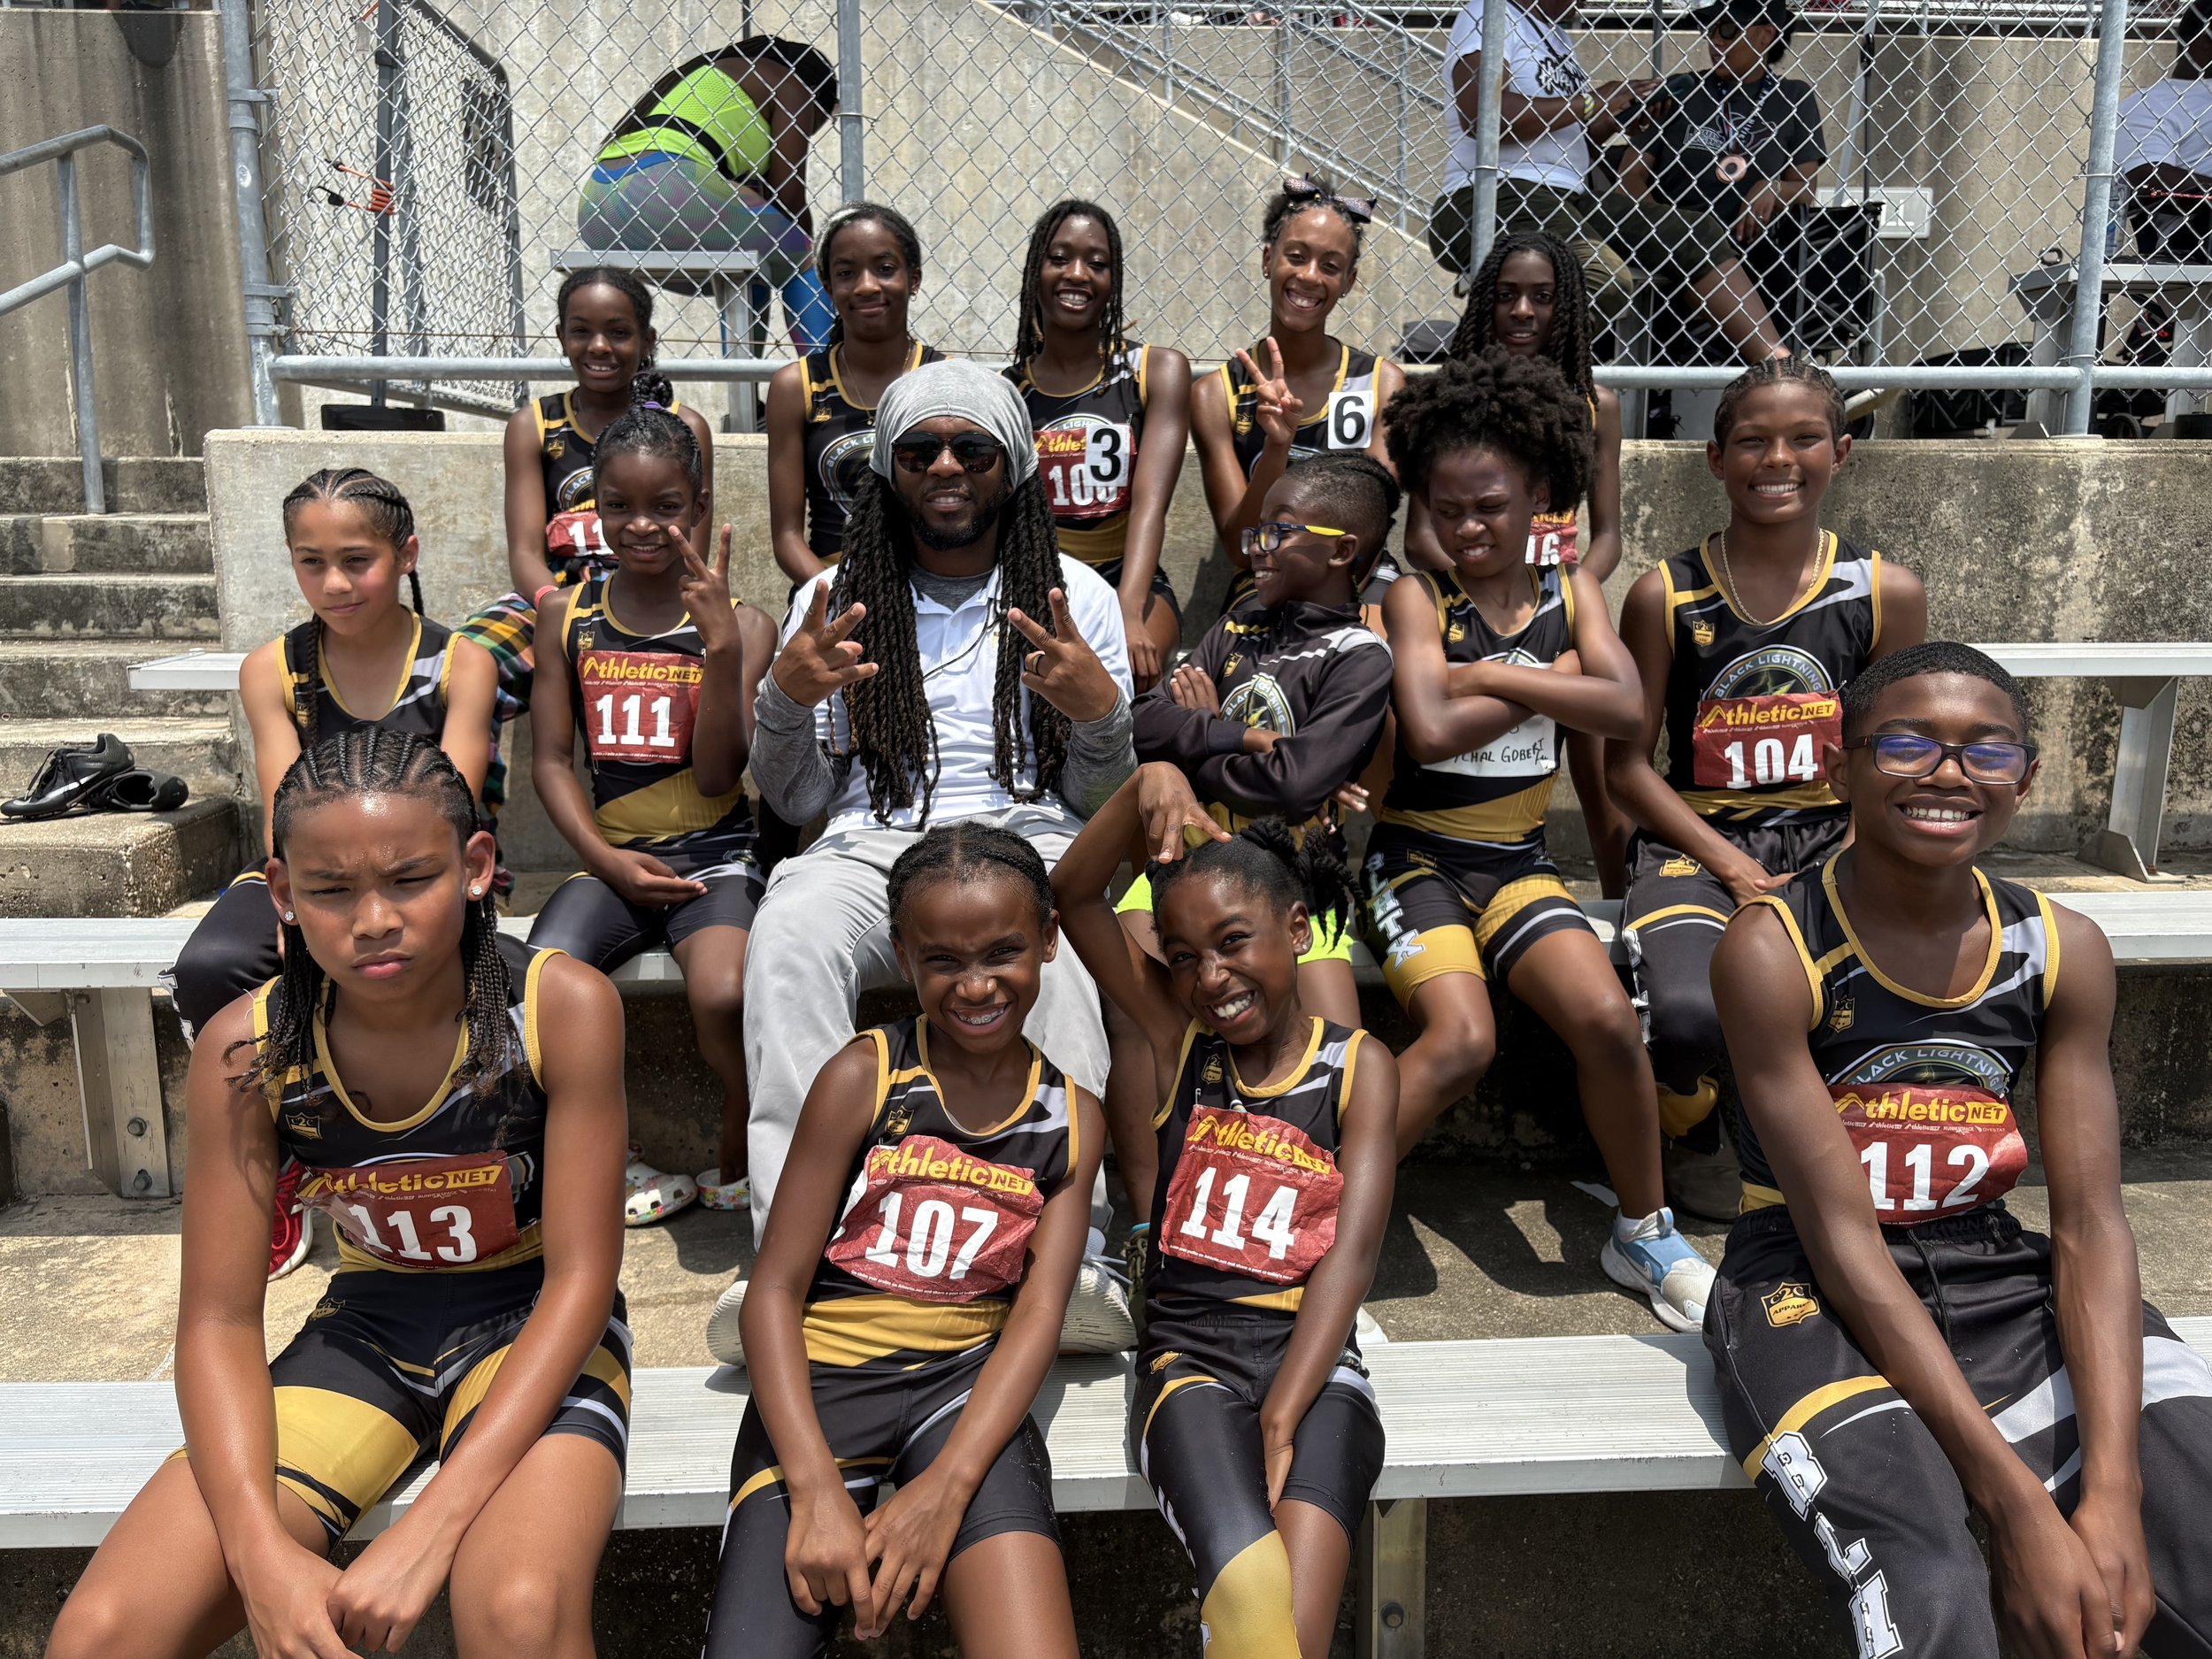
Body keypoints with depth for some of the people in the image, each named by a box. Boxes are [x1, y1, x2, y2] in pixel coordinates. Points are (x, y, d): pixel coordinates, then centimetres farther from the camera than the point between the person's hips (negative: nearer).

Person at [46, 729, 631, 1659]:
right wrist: (262, 1552, -25)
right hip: (366, 1325, 3)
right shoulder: (246, 1051, -13)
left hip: (533, 1324, -3)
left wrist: (430, 1528, -26)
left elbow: (579, 1278, -18)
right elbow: (219, 1320, -8)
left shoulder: (562, 1009, -21)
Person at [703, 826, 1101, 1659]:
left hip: (968, 1379, 1)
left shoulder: (1072, 1119, 4)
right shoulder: (862, 1078, -4)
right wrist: (817, 1488, -18)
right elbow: (774, 1289, -6)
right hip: (821, 1374, -1)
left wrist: (947, 1484, -19)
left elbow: (1039, 1310, -4)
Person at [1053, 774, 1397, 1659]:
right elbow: (1075, 896, 2)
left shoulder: (1358, 1066, 5)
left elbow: (1351, 1250, -5)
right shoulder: (1176, 1040, 9)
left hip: (1313, 1361, 0)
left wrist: (1280, 1418, -14)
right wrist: (1147, 786, -12)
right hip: (1188, 1358, 0)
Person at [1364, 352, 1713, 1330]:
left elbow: (1624, 709, -10)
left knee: (1608, 1018, -19)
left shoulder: (1570, 591, 7)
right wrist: (1551, 679, -9)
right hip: (1417, 854, -3)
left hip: (1517, 860, 3)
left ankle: (1645, 1234, 5)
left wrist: (1489, 674, -14)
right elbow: (1429, 729, -20)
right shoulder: (1417, 596, -4)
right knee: (1461, 1038, -26)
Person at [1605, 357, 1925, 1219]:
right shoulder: (1665, 596, -1)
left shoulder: (1889, 593, 4)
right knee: (1687, 1017, -32)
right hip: (1697, 844, -2)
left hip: (1834, 838, 2)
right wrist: (1735, 868, -11)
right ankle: (1690, 1130, 9)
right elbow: (1627, 760, -1)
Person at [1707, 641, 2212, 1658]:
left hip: (1997, 1276, 5)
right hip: (1813, 1284, -5)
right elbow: (1842, 1237, -17)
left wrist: (2112, 1489, -19)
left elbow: (2090, 1227, -5)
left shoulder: (2066, 953, -1)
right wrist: (2015, 1502, -21)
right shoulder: (1773, 951, -16)